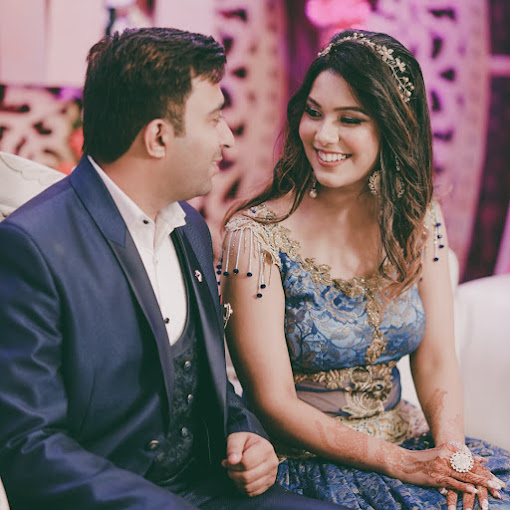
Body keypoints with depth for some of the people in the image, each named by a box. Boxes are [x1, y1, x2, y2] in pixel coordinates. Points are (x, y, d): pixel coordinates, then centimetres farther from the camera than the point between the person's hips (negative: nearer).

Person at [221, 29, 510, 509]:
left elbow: (436, 361, 2)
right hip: (307, 464, -4)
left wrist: (450, 448, -16)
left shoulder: (418, 220, 2)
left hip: (410, 439, 4)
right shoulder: (255, 236, -13)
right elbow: (274, 402, -12)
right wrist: (399, 463, -17)